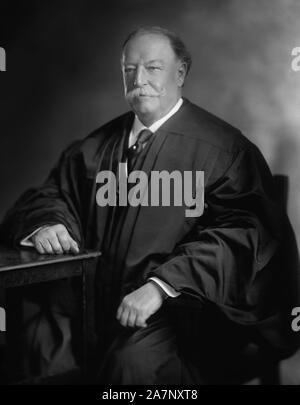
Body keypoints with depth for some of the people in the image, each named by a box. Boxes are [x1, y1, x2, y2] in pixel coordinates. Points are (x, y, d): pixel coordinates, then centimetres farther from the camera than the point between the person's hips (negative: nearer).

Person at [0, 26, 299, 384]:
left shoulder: (222, 147, -4)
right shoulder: (99, 145, 14)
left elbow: (242, 232, -13)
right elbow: (53, 194, 17)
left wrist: (161, 285, -24)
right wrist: (46, 224, -9)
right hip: (101, 307, 5)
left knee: (134, 362, -33)